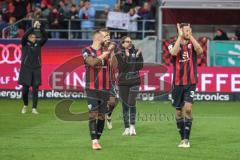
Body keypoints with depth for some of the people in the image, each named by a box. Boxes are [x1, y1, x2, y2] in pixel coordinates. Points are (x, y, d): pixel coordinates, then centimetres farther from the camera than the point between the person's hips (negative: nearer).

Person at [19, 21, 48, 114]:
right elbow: (24, 36, -18)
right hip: (26, 69, -2)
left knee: (35, 90, -3)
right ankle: (25, 105, 24)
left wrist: (40, 27, -16)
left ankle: (34, 108, 0)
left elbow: (45, 37, -4)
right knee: (25, 89, 1)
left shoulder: (38, 44, 7)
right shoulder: (25, 44, 1)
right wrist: (33, 27, -22)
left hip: (36, 69, 2)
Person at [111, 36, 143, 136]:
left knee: (131, 102, -16)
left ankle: (132, 125, -8)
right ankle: (127, 128, 10)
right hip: (123, 83, 1)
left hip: (134, 82, -1)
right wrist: (127, 57, -15)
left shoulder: (136, 52, 5)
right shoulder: (118, 56, 3)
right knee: (125, 105, 3)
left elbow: (140, 66, -2)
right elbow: (120, 68, -11)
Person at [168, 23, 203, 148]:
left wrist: (191, 36, -14)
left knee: (188, 108, -16)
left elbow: (200, 50, -18)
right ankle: (182, 138, 20)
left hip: (191, 83, -1)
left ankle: (186, 139, -14)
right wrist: (180, 36, -17)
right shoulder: (173, 45, 2)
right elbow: (174, 52, -21)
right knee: (179, 111, 7)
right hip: (178, 83, 1)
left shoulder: (192, 44, 4)